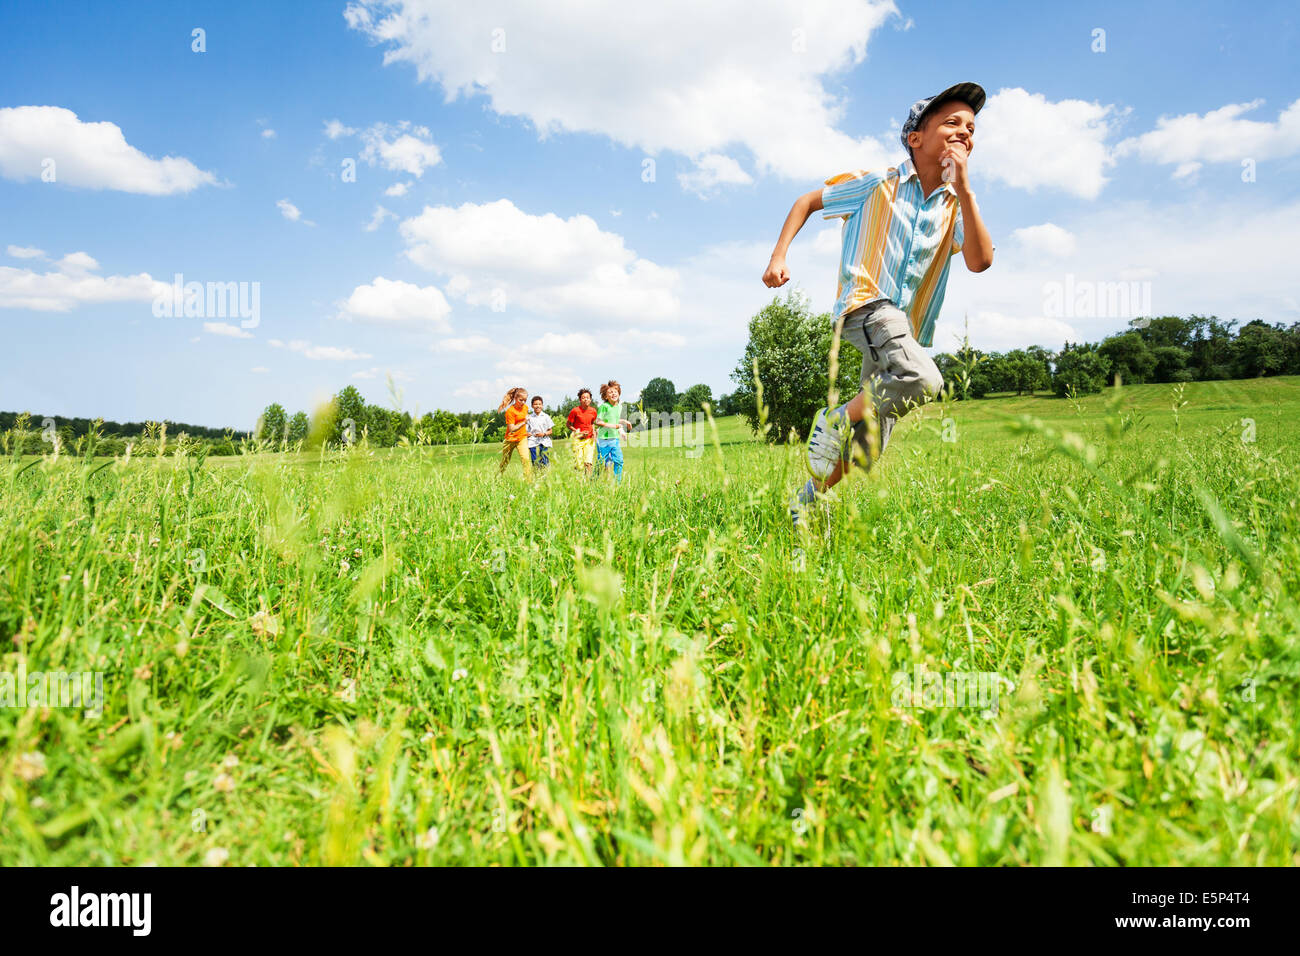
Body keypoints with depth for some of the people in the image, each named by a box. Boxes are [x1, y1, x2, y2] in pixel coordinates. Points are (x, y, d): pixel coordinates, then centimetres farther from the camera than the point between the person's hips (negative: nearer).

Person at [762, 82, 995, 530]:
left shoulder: (954, 205, 11)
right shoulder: (877, 183, 0)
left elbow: (980, 261, -5)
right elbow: (807, 201, 9)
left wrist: (963, 186, -8)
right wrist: (778, 256, -3)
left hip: (905, 324, 6)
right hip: (866, 304, -6)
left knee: (865, 449, 7)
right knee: (922, 380, -34)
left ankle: (806, 500, 26)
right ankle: (834, 420, -12)